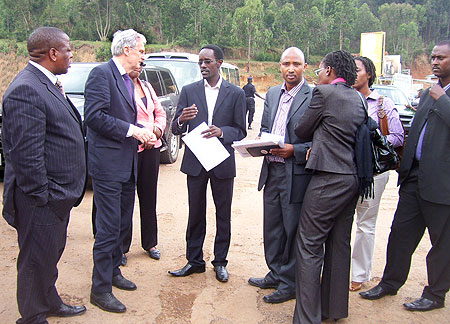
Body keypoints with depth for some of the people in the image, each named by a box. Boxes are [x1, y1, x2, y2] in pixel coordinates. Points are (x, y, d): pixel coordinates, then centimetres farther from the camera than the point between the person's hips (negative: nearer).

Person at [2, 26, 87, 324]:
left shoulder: (48, 84, 10)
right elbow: (25, 152, -25)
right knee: (37, 260, 8)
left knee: (51, 254, 25)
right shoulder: (25, 90, -22)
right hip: (42, 200, -10)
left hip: (59, 194, 10)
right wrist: (42, 195, -20)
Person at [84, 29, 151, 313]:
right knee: (109, 227, -4)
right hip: (108, 164, -9)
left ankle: (113, 271, 34)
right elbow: (94, 116, -21)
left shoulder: (128, 79, 18)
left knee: (123, 223, 17)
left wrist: (142, 134, 7)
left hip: (127, 164, 9)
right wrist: (132, 130, -19)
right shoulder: (102, 73, -11)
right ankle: (100, 289, 9)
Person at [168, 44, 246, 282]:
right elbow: (176, 129, 2)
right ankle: (194, 261, 24)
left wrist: (222, 132, -21)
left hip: (222, 163, -1)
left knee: (223, 214, 9)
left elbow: (240, 131, -1)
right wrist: (181, 120, -21)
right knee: (196, 214, 10)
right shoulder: (189, 91, 5)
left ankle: (220, 262, 24)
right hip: (195, 161, 1)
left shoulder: (236, 93, 0)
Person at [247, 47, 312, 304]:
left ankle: (289, 284, 22)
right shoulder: (272, 94, 12)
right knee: (272, 227, 18)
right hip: (272, 171, 7)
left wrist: (294, 150, -21)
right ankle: (275, 275, 35)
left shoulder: (314, 97, -10)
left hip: (296, 174, -7)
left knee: (293, 230, 6)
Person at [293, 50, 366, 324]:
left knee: (309, 247, -3)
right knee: (340, 244, 16)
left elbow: (302, 131, -2)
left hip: (329, 179, -9)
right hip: (352, 178, 9)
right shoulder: (358, 98, 14)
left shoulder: (324, 92, -8)